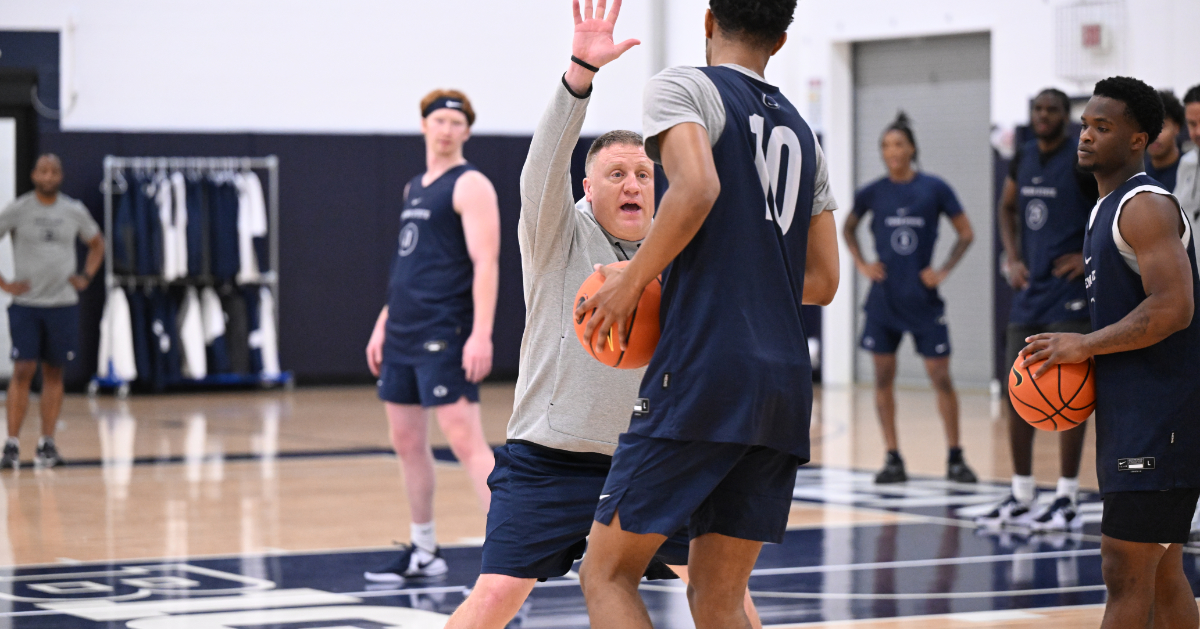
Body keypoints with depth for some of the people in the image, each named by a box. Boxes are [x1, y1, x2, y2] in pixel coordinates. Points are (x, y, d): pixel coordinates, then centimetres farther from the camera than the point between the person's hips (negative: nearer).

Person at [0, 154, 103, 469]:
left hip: (63, 304, 3)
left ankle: (47, 443, 12)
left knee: (54, 372, 6)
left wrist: (85, 277, 6)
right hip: (26, 303, -3)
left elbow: (97, 244, 19)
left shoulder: (74, 211, 4)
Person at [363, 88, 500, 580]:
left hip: (444, 335, -9)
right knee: (406, 441, 12)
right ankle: (423, 552, 22)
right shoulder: (415, 188, 18)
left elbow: (485, 263, -16)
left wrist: (481, 334, -24)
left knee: (464, 438, -14)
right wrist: (384, 323, 20)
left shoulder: (470, 185, -7)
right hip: (403, 334, 9)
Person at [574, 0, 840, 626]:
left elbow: (697, 188, -19)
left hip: (703, 369, -7)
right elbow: (822, 281, 20)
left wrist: (633, 281, -8)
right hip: (786, 381, 7)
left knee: (607, 574, 1)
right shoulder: (802, 133, 21)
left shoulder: (683, 87, 1)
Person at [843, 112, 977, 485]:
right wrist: (861, 264, 6)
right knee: (883, 377, 2)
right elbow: (848, 229, 19)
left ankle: (955, 458, 7)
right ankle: (893, 459, 9)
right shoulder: (873, 193, 2)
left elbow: (966, 234, 5)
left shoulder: (935, 189, -3)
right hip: (884, 297, 2)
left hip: (923, 299, -2)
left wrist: (943, 271, -4)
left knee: (941, 377, -2)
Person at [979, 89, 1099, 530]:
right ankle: (1021, 495, 16)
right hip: (1028, 294, 7)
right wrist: (1013, 259, 12)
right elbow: (1007, 208, 25)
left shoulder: (1083, 162, -10)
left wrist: (1092, 257, -14)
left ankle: (1068, 498, -1)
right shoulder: (1023, 160, 10)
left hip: (1069, 295, -7)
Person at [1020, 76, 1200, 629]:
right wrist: (1079, 356, 11)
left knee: (1124, 572, -11)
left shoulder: (1145, 206, -14)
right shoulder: (1108, 208, 18)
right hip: (1131, 412, 11)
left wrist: (1086, 345, -17)